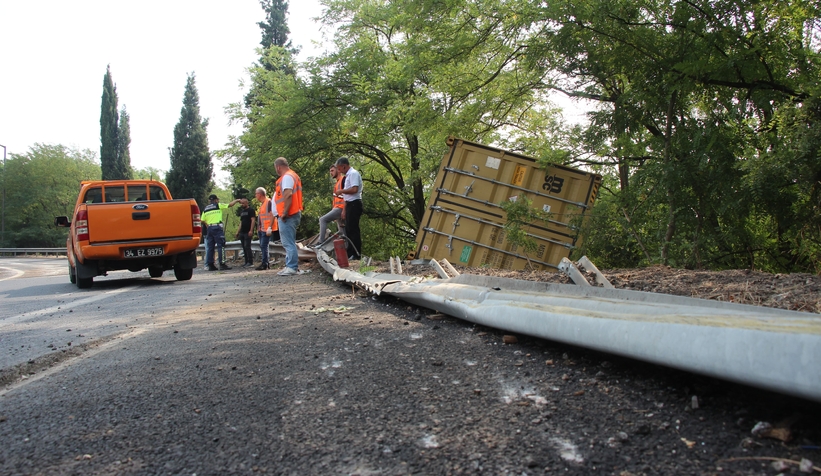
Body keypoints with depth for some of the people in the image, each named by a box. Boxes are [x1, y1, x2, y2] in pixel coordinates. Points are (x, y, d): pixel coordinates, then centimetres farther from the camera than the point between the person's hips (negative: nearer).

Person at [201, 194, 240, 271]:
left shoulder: (205, 208, 15)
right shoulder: (218, 205, 0)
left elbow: (202, 220, 9)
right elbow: (230, 205, 2)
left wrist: (208, 226, 18)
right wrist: (237, 200, 16)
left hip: (209, 228, 6)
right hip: (217, 227, -5)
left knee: (210, 247, 7)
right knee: (220, 246, -5)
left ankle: (210, 265, 7)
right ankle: (222, 264, -9)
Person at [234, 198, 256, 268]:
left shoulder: (251, 210, -5)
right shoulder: (241, 211, 20)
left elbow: (253, 220, -12)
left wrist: (251, 230, -21)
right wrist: (238, 232, 18)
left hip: (248, 232, -8)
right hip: (242, 232, 8)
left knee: (247, 247, -13)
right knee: (244, 247, 6)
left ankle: (250, 262, -11)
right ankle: (246, 262, 9)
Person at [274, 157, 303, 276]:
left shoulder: (287, 177, -11)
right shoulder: (293, 176, 20)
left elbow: (288, 195, -23)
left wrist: (284, 212, -23)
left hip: (288, 215, -11)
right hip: (295, 213, 11)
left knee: (288, 243, -10)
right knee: (289, 242, 15)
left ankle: (292, 267, -10)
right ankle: (291, 266, 19)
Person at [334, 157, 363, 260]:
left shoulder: (353, 174, -11)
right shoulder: (348, 175, 20)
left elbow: (354, 189, -24)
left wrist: (341, 191, -11)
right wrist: (344, 209, 20)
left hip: (354, 204, -10)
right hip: (350, 205, 10)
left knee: (353, 230, -9)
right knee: (349, 230, 11)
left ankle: (356, 254, -6)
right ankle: (350, 254, 16)